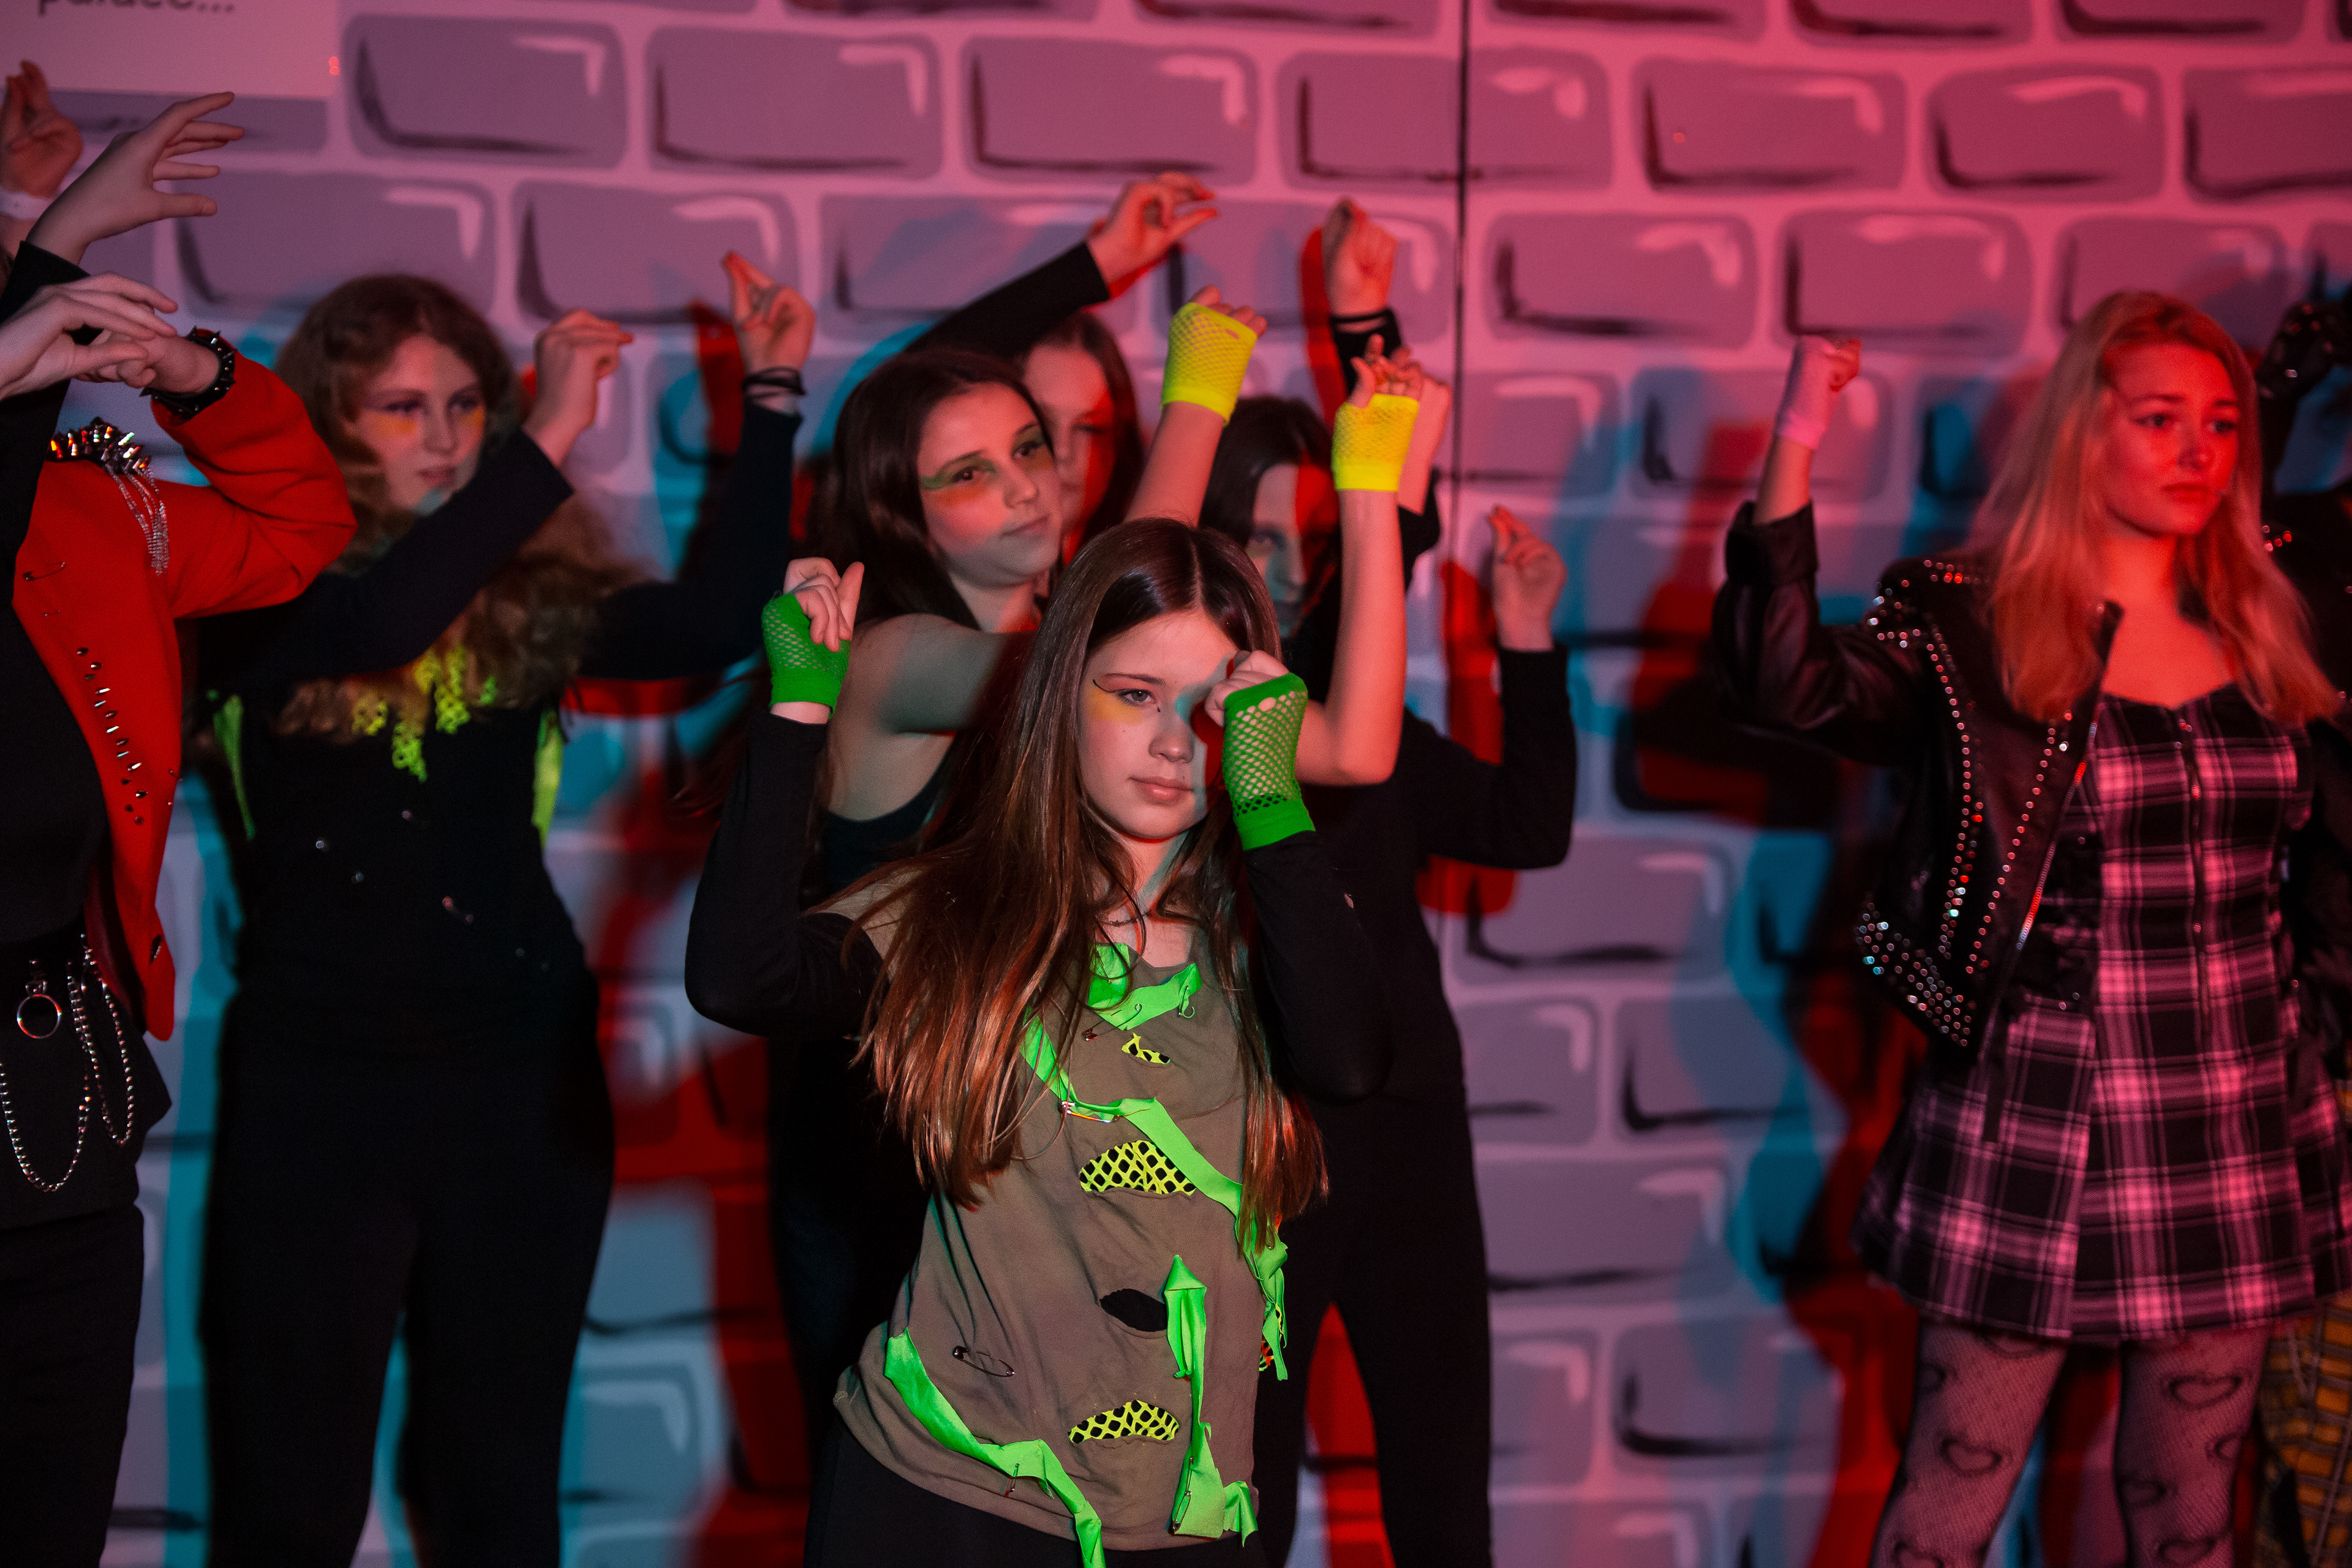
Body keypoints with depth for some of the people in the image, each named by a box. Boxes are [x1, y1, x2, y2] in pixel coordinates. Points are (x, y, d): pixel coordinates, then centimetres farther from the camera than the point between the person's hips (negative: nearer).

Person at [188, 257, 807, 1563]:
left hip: (523, 1069, 3)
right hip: (318, 1076, -3)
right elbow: (374, 628, -26)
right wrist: (550, 444, -26)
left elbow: (714, 624, -8)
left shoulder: (528, 592, 6)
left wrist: (770, 400, -10)